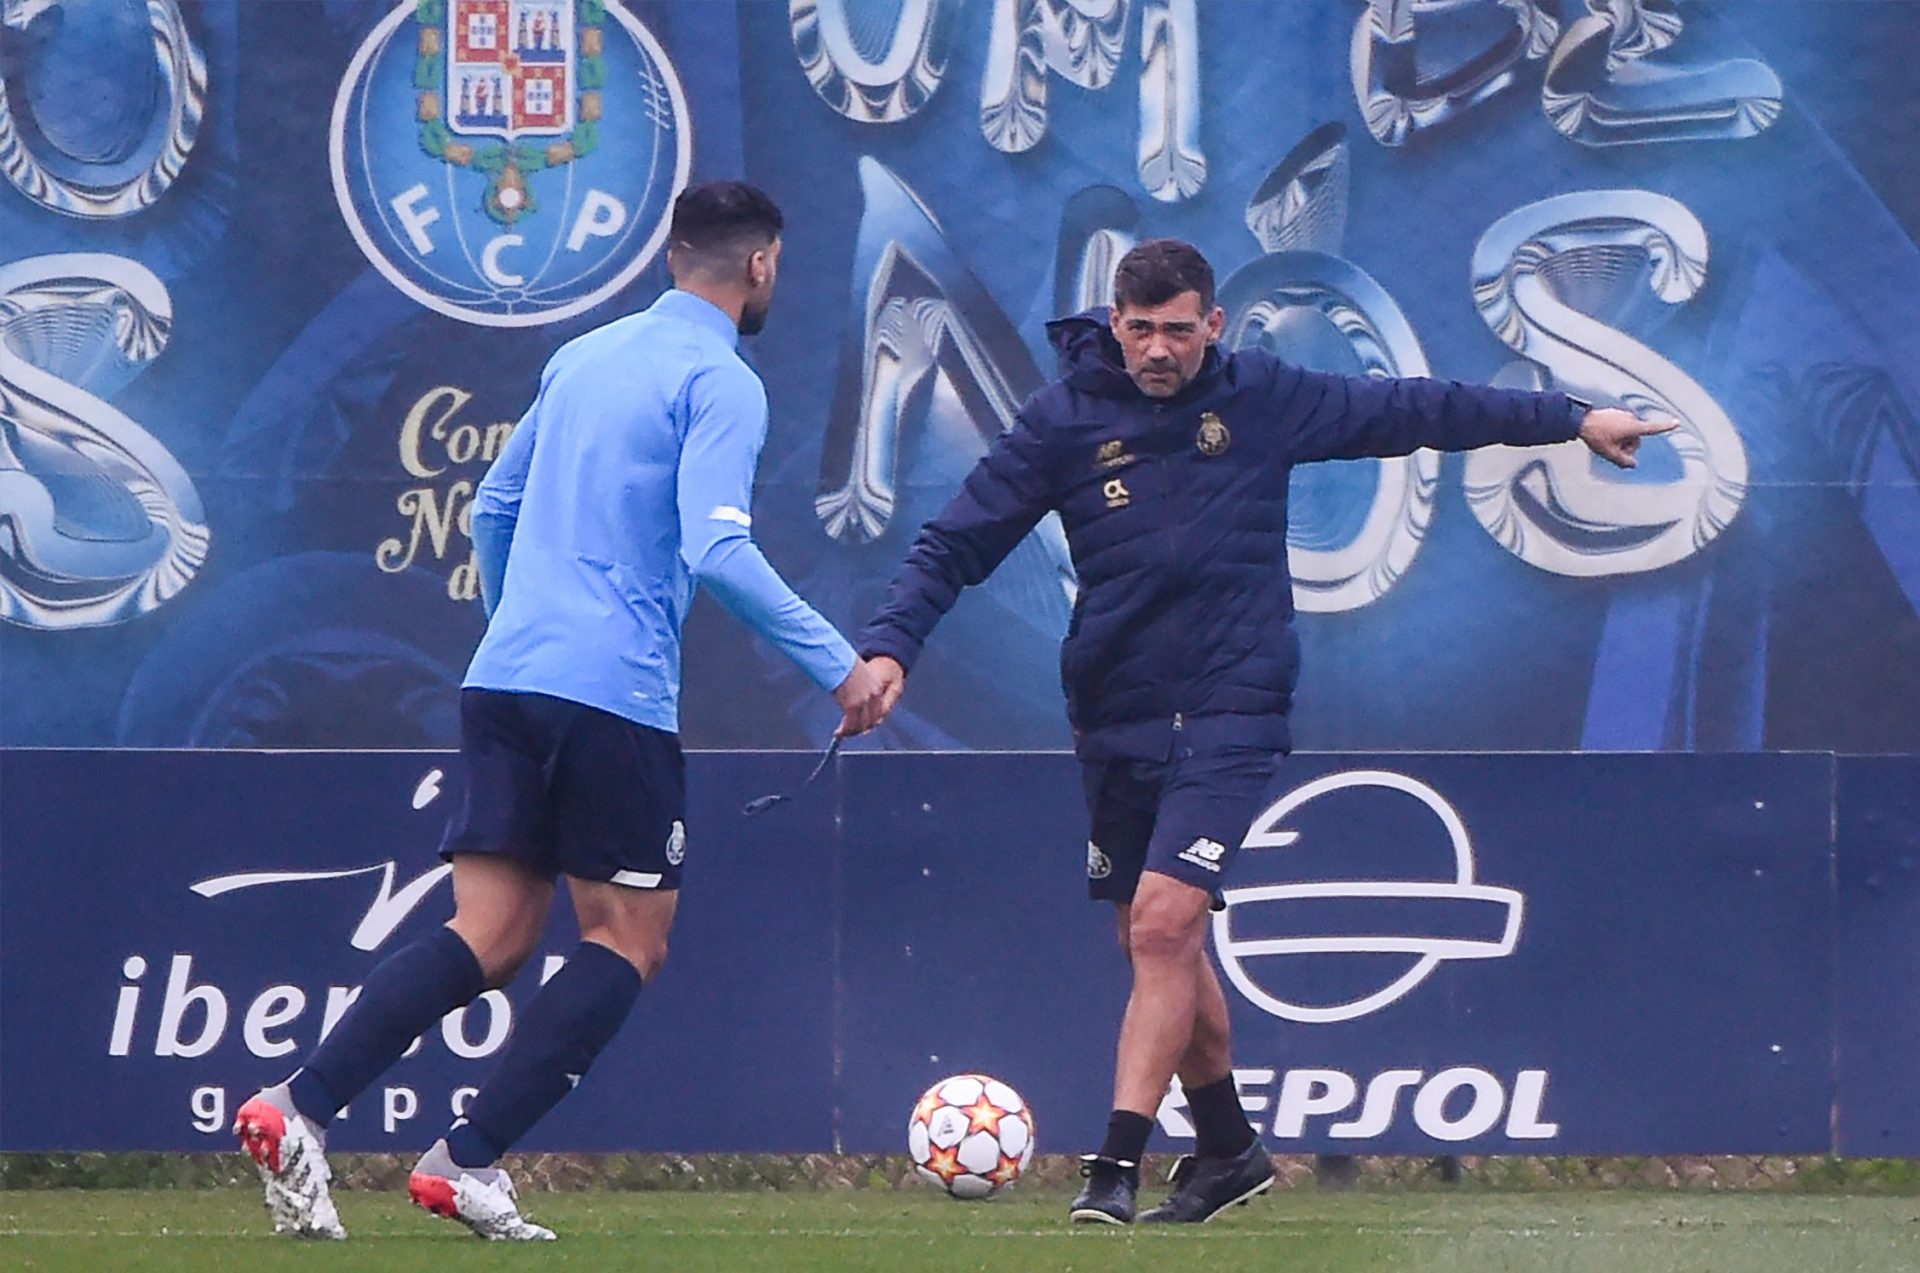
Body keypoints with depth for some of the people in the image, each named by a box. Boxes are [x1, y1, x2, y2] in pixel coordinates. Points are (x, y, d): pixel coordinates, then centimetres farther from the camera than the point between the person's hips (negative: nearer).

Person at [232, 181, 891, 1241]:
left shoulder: (582, 357, 18)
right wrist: (836, 665, -13)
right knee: (628, 943, 4)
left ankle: (298, 1106, -14)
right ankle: (468, 1161, -7)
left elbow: (492, 508, 26)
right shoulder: (720, 384, -6)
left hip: (504, 678, 7)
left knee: (489, 936, 4)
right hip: (615, 695, -7)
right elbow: (717, 550, -18)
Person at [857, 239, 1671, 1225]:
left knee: (1164, 922, -16)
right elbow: (954, 545, 1)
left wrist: (1570, 421, 20)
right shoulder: (1064, 420, 0)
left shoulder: (1264, 400, 1)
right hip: (1115, 716, 3)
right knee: (1158, 940, 10)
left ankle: (1118, 1163, -16)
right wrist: (891, 644, -15)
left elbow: (1409, 411, 13)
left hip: (1231, 710, -3)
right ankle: (1227, 1146, 28)